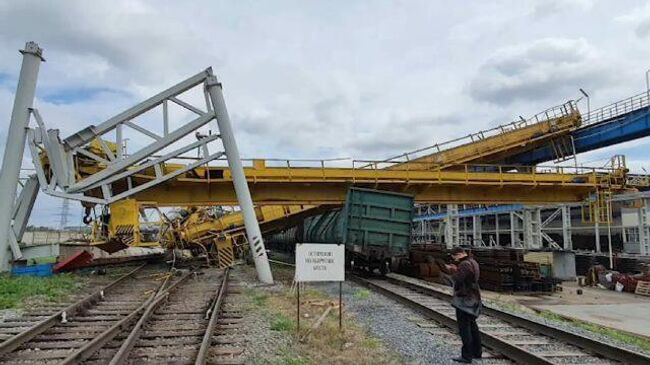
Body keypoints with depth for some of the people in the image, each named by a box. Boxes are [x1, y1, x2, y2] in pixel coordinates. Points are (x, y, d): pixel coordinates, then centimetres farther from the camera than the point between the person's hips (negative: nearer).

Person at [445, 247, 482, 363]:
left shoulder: (465, 264, -21)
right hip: (473, 298, 10)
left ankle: (467, 356, -1)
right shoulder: (473, 262, 11)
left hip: (464, 300, -10)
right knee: (472, 325, 19)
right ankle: (477, 351, 28)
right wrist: (454, 269, 6)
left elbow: (457, 280, -26)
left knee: (464, 328, -5)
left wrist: (452, 272, -8)